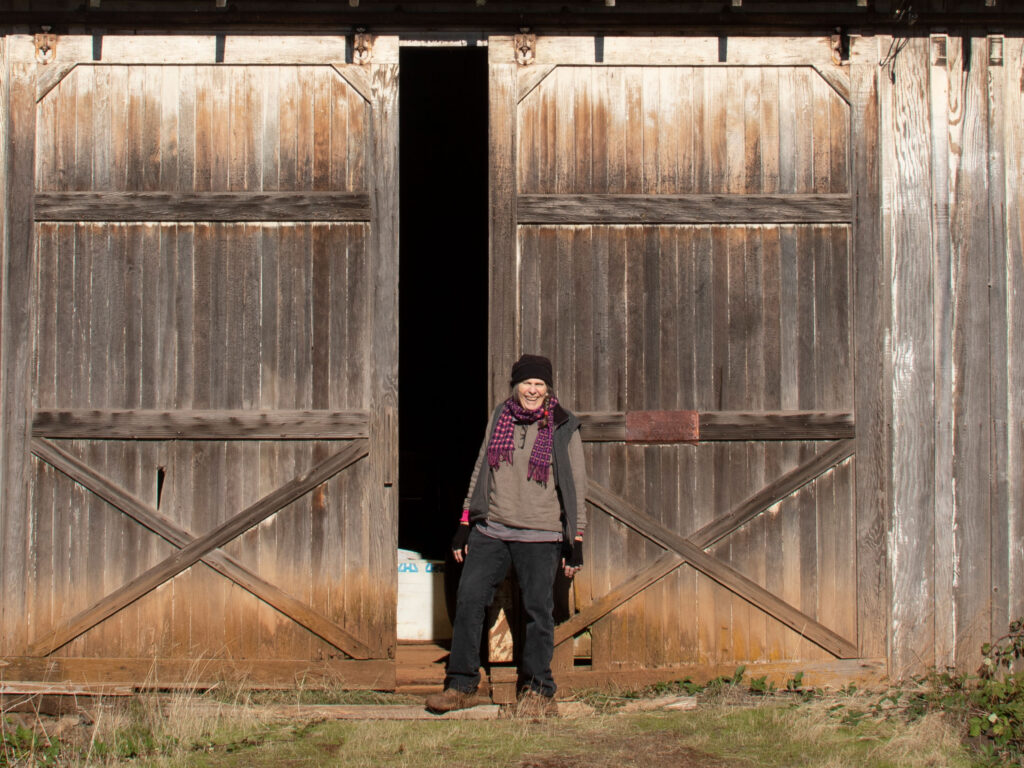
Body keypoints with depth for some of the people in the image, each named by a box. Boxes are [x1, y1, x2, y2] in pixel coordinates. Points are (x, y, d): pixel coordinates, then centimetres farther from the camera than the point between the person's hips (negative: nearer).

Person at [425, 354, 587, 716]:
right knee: (468, 600, -2)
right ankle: (461, 685, 8)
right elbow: (481, 470, 17)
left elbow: (576, 486, 3)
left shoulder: (563, 428, 0)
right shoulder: (500, 418, 10)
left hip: (539, 536, -3)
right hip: (490, 530, 3)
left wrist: (575, 542, -2)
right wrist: (465, 524, 13)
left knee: (538, 611, -1)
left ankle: (536, 690, 13)